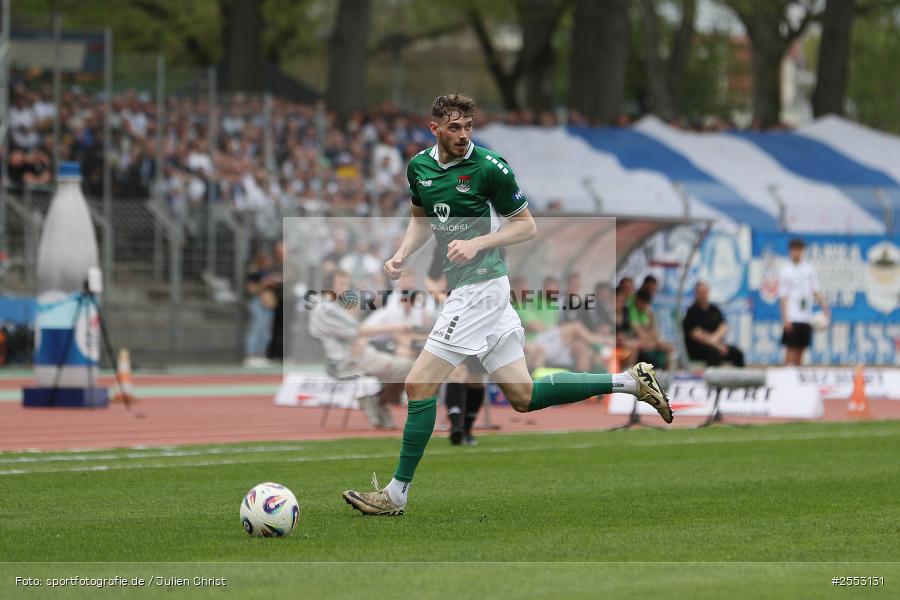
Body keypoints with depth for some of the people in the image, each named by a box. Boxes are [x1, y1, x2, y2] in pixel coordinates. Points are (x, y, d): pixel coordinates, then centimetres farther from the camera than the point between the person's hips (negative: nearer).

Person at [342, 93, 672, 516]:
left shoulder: (489, 168, -12)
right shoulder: (419, 167, 9)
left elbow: (527, 226, -5)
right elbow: (422, 218, 26)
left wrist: (478, 243, -18)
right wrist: (402, 255, 7)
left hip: (480, 287, -8)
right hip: (467, 289, 8)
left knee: (420, 385, -7)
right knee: (523, 396, 9)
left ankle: (397, 494, 1)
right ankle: (630, 381, 16)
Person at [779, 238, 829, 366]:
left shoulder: (809, 269, 10)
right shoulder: (785, 271, -2)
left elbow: (816, 291, 12)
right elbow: (783, 297, -5)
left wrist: (825, 307, -1)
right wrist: (785, 318, -13)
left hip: (806, 317, 5)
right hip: (792, 317, -5)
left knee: (801, 350, 7)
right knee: (791, 349, -8)